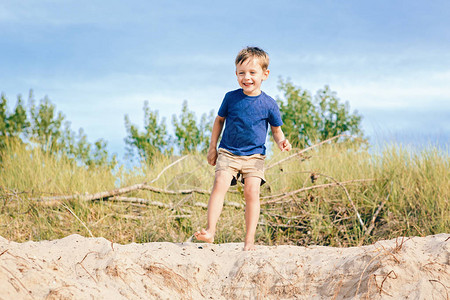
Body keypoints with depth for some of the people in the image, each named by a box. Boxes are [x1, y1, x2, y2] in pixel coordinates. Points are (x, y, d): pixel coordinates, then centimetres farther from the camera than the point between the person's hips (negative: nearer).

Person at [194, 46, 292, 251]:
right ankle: (210, 231, -24)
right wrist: (212, 147, 10)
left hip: (254, 156, -1)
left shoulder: (268, 104, -3)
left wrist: (281, 142, -13)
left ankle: (249, 240, -6)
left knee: (252, 191, -15)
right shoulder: (231, 98, 0)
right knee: (220, 184, -21)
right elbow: (219, 120, 14)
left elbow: (276, 129, 9)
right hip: (228, 152, 1)